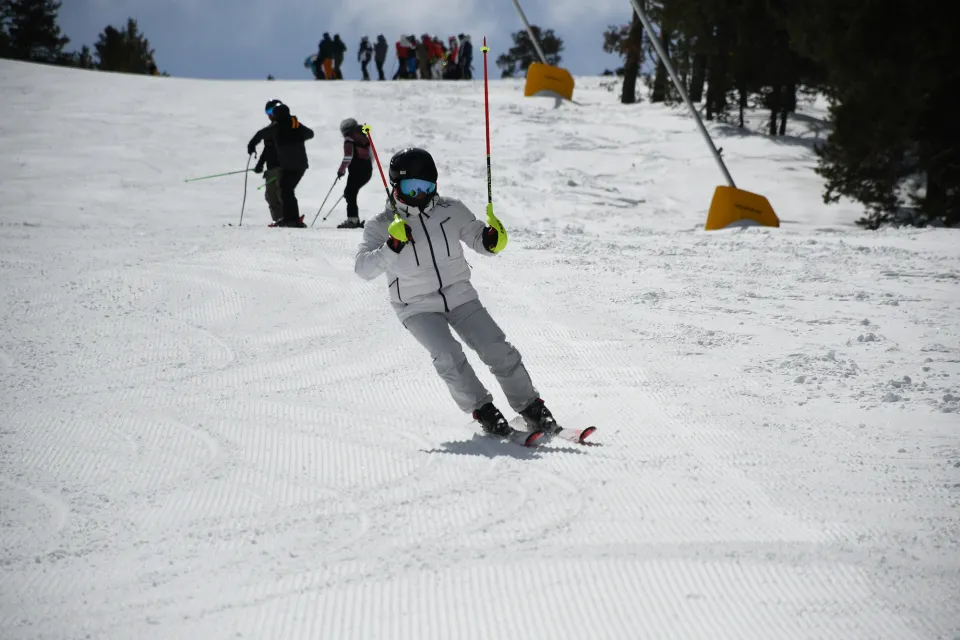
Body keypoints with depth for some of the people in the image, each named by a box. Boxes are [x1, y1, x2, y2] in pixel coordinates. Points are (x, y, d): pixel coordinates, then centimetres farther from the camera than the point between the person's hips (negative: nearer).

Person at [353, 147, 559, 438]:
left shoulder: (451, 211, -1)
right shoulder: (382, 225, -7)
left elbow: (478, 239, 9)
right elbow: (363, 267, -18)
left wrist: (492, 239, -14)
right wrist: (392, 247, -33)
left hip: (460, 296, 2)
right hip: (418, 307, -2)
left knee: (498, 350, -7)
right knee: (448, 356, -24)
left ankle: (531, 408, 6)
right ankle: (483, 410, -8)